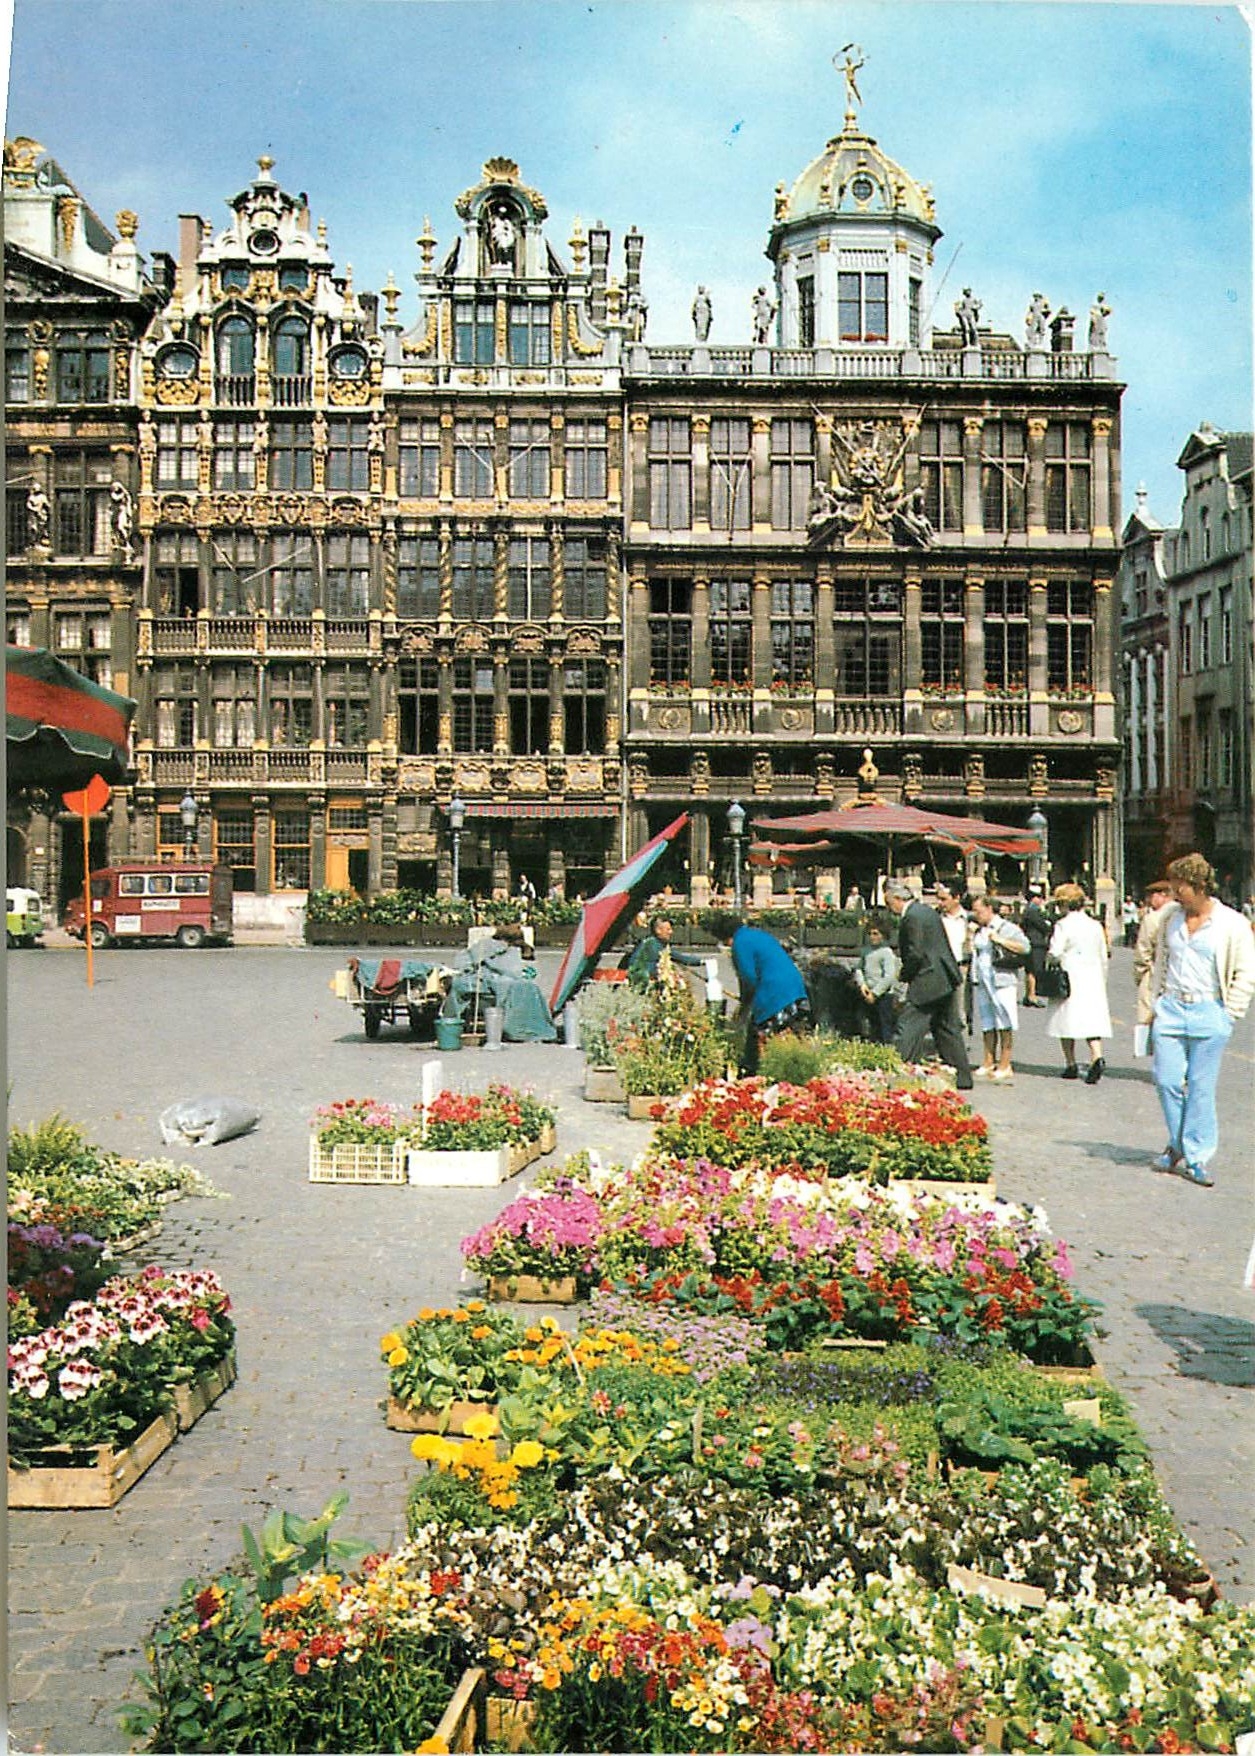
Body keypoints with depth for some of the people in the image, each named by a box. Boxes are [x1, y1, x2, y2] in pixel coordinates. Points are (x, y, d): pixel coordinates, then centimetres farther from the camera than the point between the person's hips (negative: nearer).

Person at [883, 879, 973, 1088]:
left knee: (907, 1028, -8)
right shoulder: (927, 910, 14)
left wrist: (905, 975, -4)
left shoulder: (912, 917, -16)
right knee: (946, 1028, 16)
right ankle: (962, 1077, 22)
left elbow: (915, 954, -20)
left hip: (927, 982, -10)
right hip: (945, 980, 10)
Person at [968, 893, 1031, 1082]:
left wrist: (1000, 940, -15)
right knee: (987, 1024, 10)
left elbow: (1025, 947, -11)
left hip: (1002, 981, -7)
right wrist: (971, 935, 9)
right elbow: (971, 950, 25)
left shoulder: (1007, 928, -3)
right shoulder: (978, 930, 17)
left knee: (1004, 1024, -4)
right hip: (981, 982, 7)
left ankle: (1005, 1066, 0)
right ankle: (989, 1063, 16)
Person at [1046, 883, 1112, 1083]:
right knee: (1092, 1019, 3)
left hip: (1070, 978, -4)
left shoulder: (1063, 925, -10)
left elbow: (1055, 953, -18)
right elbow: (1103, 957, 12)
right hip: (1093, 980, 5)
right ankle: (1097, 1057, -17)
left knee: (1067, 1021, 7)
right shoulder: (1096, 926, 8)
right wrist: (1102, 982, 21)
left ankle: (1071, 1065, 11)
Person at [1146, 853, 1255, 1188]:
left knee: (1200, 1087, 1)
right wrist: (1156, 1001, 14)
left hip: (1209, 1013, -3)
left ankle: (1196, 1157, 11)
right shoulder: (1170, 918, 7)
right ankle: (1177, 1145, 21)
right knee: (1167, 1080, 0)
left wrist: (1228, 1015, -4)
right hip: (1171, 1008, 3)